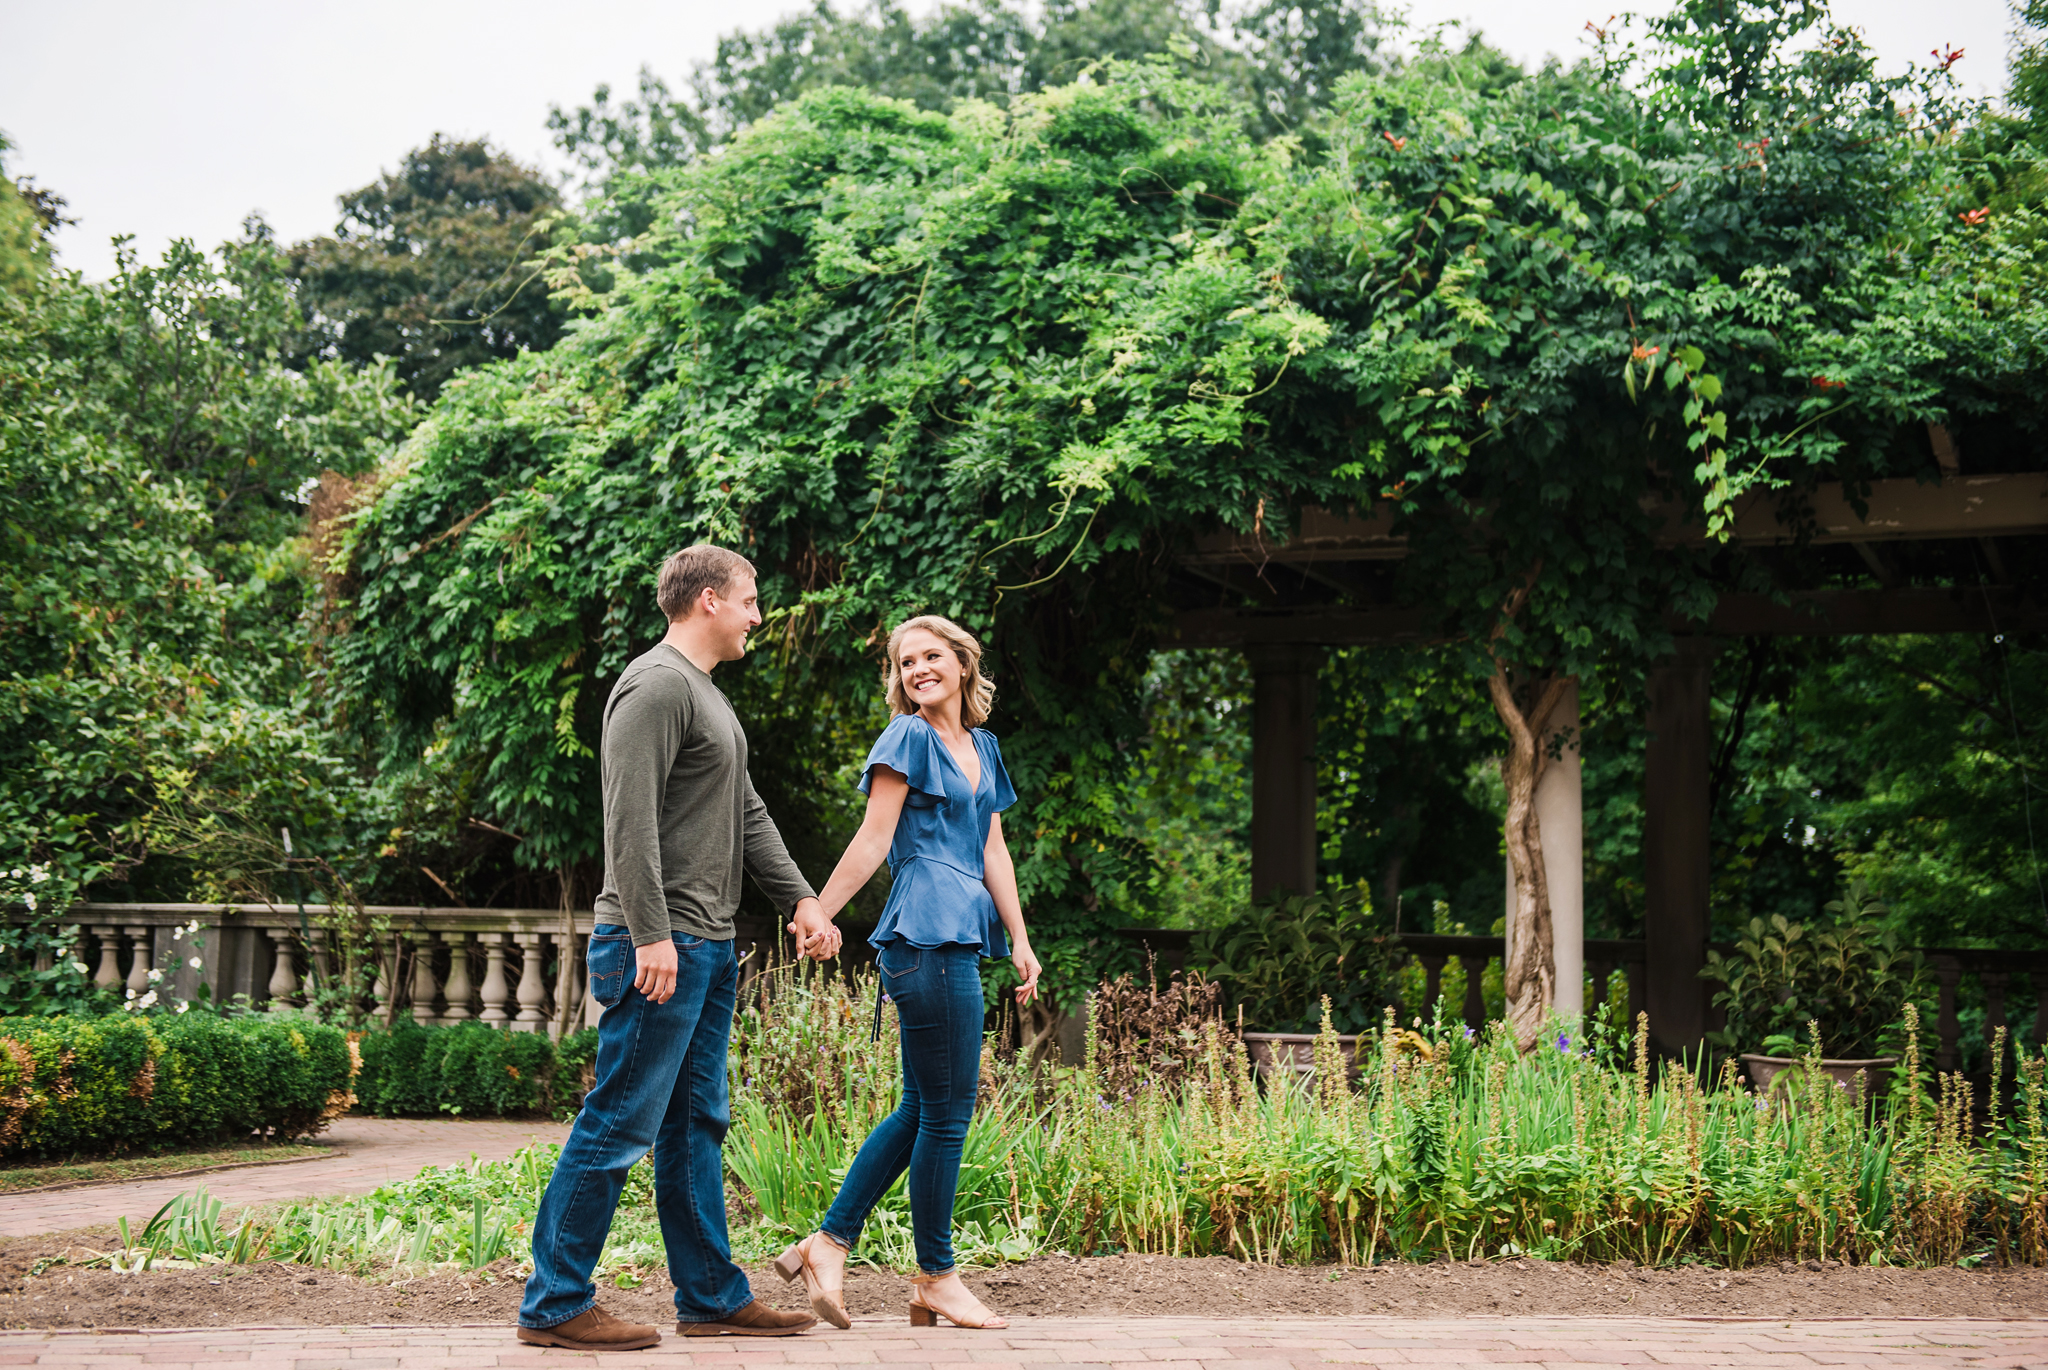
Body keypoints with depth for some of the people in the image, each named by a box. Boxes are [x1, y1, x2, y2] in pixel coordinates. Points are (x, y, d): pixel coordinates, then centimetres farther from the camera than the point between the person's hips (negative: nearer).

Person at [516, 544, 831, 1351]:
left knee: (697, 1125, 13)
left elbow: (747, 814, 23)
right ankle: (554, 1305, 2)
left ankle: (712, 1296, 21)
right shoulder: (658, 686, -12)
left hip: (708, 948, 10)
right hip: (662, 946, -10)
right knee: (619, 1125, -6)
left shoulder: (706, 694, 20)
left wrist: (800, 898, 16)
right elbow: (630, 819, -20)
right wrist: (651, 935, -24)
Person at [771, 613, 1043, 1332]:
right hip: (928, 938, -8)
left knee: (920, 1109, 10)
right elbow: (874, 839, -6)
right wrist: (819, 913, -11)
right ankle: (936, 1280, 8)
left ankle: (828, 1244, 15)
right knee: (947, 1112, -3)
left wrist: (1020, 942, 14)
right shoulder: (909, 738, -3)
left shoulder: (983, 748, 19)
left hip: (959, 941, 9)